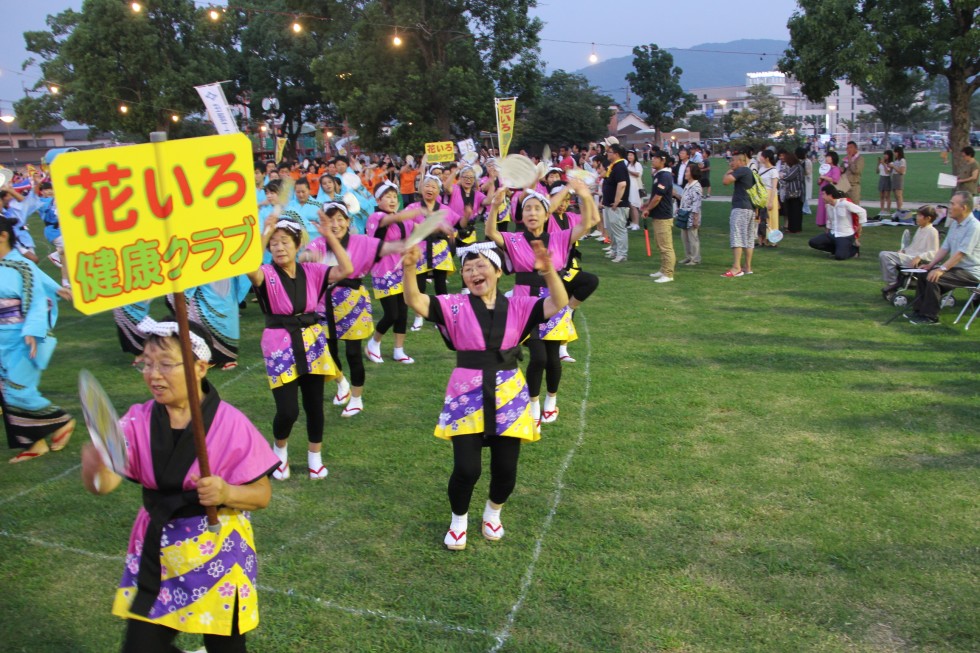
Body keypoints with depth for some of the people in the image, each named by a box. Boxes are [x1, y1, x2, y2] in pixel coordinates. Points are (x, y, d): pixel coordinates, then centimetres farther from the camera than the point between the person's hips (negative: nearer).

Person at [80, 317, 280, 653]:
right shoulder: (139, 420, -6)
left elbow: (262, 494, -11)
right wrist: (95, 465, -41)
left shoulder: (231, 424, -16)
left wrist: (226, 493, -30)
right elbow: (104, 483, -19)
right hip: (156, 552, 3)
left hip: (217, 552, -3)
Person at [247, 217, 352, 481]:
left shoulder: (312, 270, 2)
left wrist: (329, 234, -11)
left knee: (314, 404, 10)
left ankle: (315, 454, 32)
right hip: (280, 345, -3)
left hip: (313, 342, 3)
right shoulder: (267, 274, -8)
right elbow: (249, 268, -32)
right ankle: (279, 449, 24)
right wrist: (265, 233, -29)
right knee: (288, 410, -9)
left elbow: (345, 269, -10)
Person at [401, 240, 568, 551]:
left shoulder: (518, 305, 2)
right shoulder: (455, 306, -2)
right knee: (466, 469, -7)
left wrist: (548, 271, -29)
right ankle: (459, 520, 26)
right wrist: (409, 269, -36)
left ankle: (493, 513, 41)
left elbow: (558, 304, -11)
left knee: (505, 469, 6)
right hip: (467, 396, -2)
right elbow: (415, 302, -17)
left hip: (508, 396, 2)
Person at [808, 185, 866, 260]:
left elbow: (862, 212, -12)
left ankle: (853, 249, 9)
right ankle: (839, 249, 7)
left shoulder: (844, 203, -18)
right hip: (832, 234, 7)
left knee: (839, 256, -26)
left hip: (846, 236, -7)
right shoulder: (828, 205, 3)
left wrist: (859, 228, -5)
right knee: (813, 242, -9)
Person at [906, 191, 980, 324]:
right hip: (956, 267, 9)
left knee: (934, 278, -24)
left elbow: (961, 253, -25)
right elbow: (945, 248, 9)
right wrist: (931, 265, -2)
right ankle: (919, 311, 5)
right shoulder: (954, 223, 9)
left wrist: (941, 269, -29)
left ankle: (930, 316, -14)